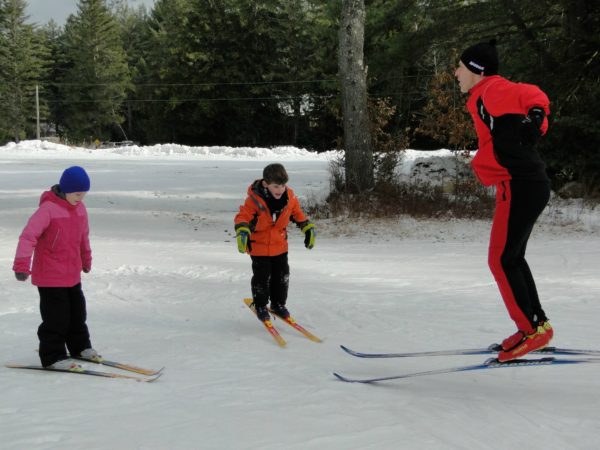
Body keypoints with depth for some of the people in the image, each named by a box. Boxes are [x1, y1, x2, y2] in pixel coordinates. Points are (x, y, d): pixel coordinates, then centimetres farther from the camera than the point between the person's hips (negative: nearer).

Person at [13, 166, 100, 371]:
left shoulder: (80, 208, 4)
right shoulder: (48, 209, -20)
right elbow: (28, 236, -25)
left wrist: (86, 260, 31)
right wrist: (22, 265, -32)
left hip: (73, 274, 8)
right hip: (50, 276, -8)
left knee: (77, 312, 19)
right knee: (56, 317, -4)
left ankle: (80, 346, 36)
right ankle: (53, 356, 7)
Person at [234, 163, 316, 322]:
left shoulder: (290, 198, -9)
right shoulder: (255, 199, -24)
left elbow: (298, 214, 8)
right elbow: (243, 216, -22)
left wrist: (309, 228, 5)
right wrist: (242, 232, -39)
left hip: (280, 245, 4)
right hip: (259, 246, -4)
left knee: (282, 276, 11)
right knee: (262, 277, 2)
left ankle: (278, 304, 30)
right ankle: (260, 305, 23)